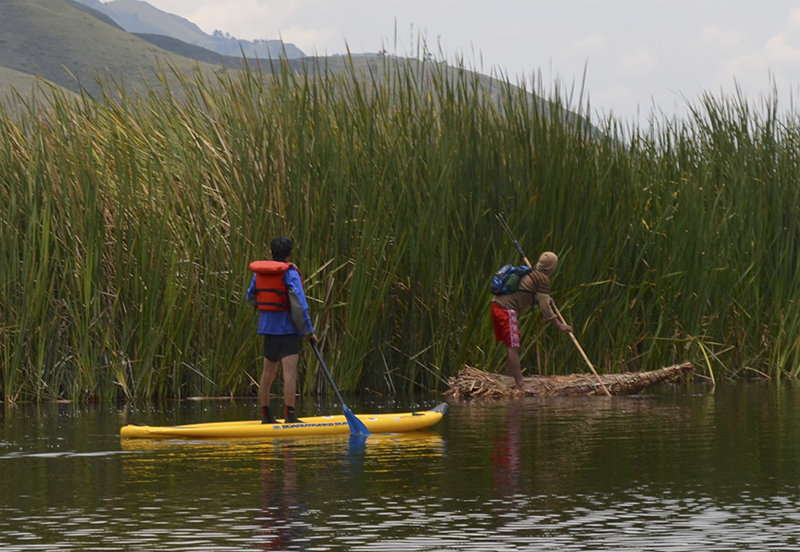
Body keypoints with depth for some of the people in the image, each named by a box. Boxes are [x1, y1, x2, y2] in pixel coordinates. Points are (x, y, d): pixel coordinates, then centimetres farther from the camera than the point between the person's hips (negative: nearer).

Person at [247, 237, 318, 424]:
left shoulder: (259, 272, 6)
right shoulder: (289, 273, -13)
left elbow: (250, 298, 17)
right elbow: (299, 304, -17)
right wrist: (309, 331, -12)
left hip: (267, 326, 7)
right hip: (286, 328, -7)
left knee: (268, 371, 16)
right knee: (290, 370, -12)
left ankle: (266, 415, 24)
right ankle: (290, 416, -21)